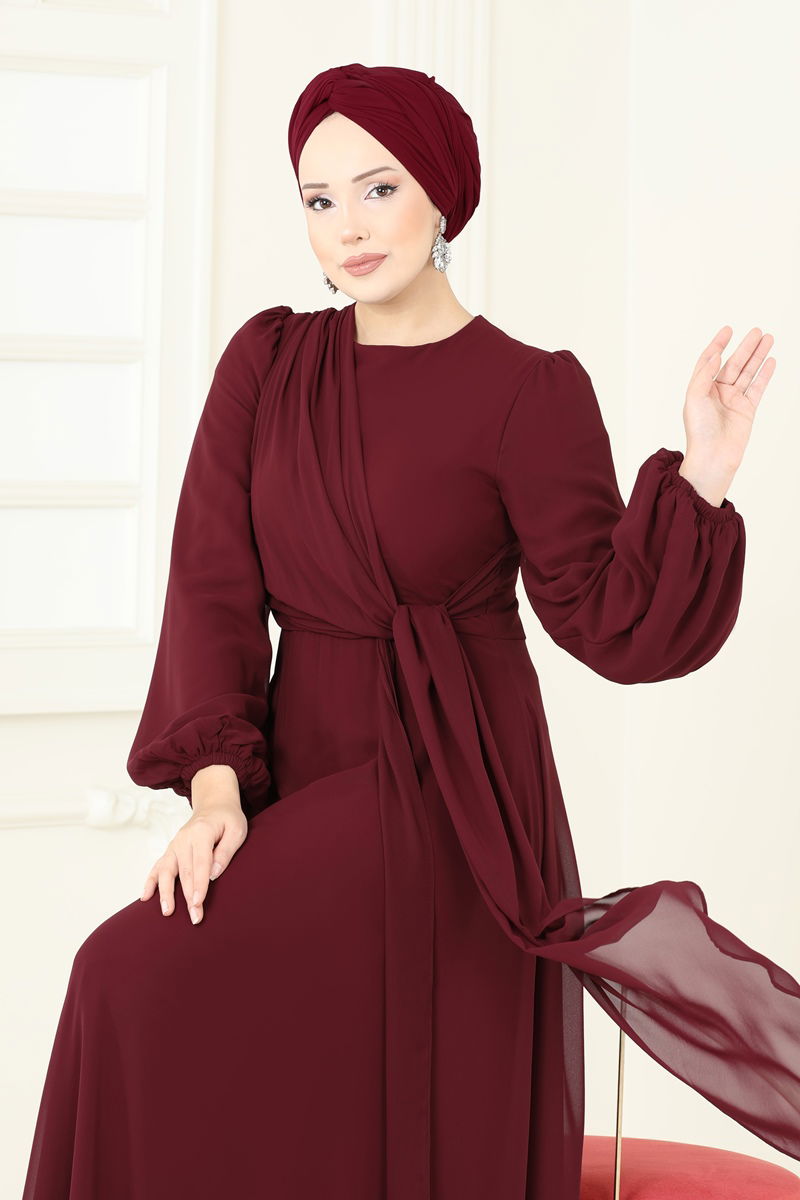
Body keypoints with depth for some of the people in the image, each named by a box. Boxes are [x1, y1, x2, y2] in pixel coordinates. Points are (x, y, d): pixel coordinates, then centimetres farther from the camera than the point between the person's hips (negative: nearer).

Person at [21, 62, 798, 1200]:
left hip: (451, 783, -5)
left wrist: (698, 480, -24)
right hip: (306, 769, 5)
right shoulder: (268, 361, 5)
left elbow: (608, 618, -9)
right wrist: (216, 781, -13)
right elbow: (214, 580, -1)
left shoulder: (529, 392, -7)